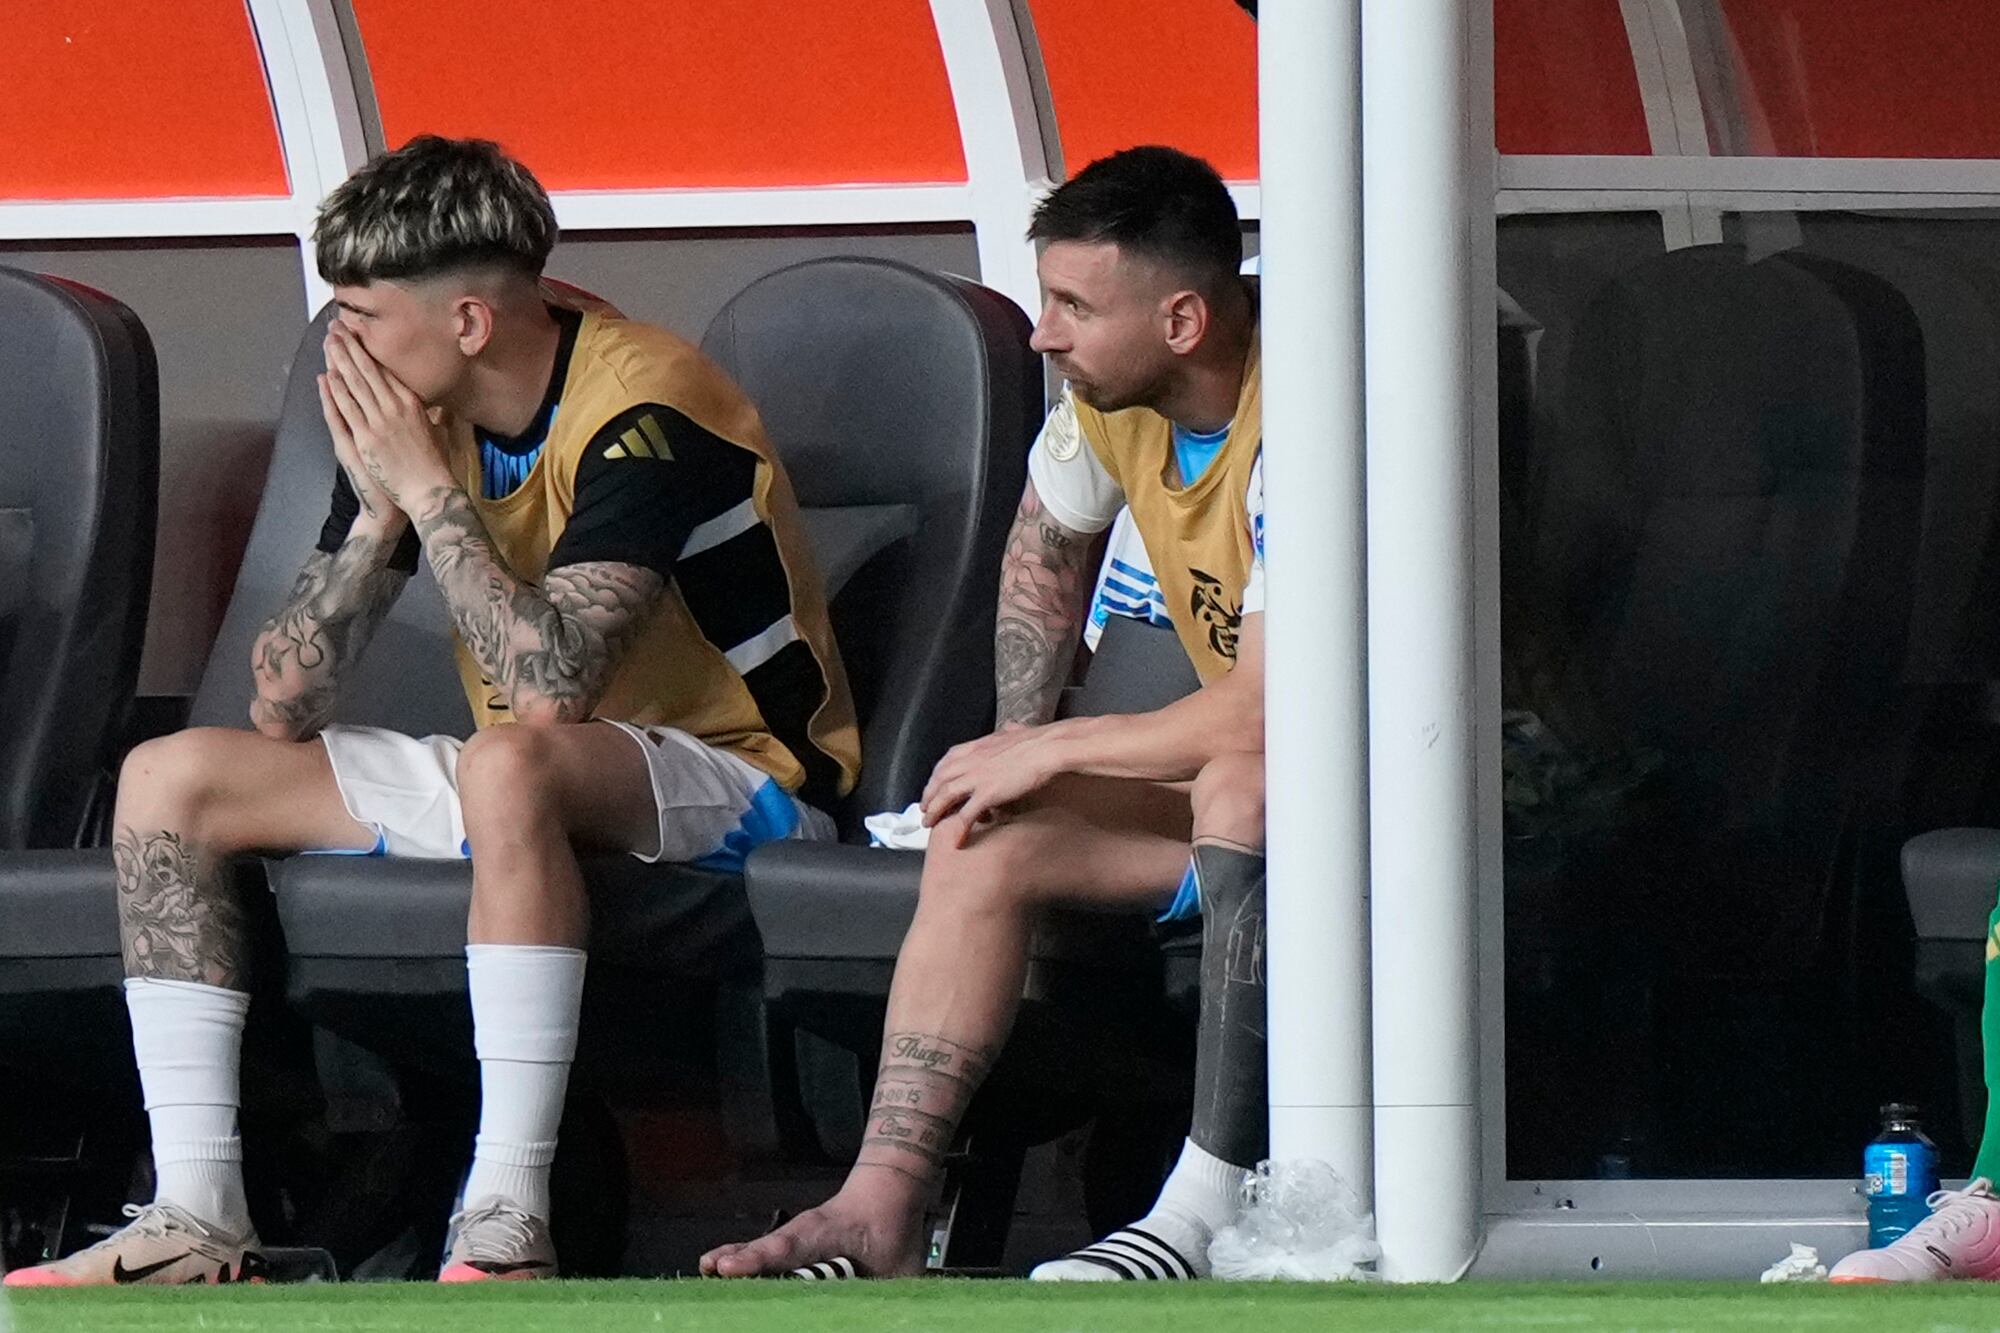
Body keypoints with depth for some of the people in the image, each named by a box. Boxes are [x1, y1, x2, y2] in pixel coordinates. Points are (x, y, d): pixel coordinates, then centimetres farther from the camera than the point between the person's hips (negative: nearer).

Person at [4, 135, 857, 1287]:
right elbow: (285, 704, 1)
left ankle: (509, 1225, -40)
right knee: (173, 778, -1)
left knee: (511, 763, -42)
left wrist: (430, 492, -23)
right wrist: (377, 515, -13)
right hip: (522, 788, 9)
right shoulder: (413, 412, 1)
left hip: (736, 780, -9)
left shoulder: (640, 407, -21)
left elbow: (547, 686, -33)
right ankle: (199, 1223, -10)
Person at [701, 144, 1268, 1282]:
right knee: (984, 846, -9)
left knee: (1245, 783, -38)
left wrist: (1048, 753, -19)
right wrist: (1017, 745, 11)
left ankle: (1211, 1211, -37)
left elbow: (1261, 716, -34)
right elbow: (1044, 546, 20)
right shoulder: (1112, 394, -3)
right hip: (1226, 792, 8)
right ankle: (883, 1207, -15)